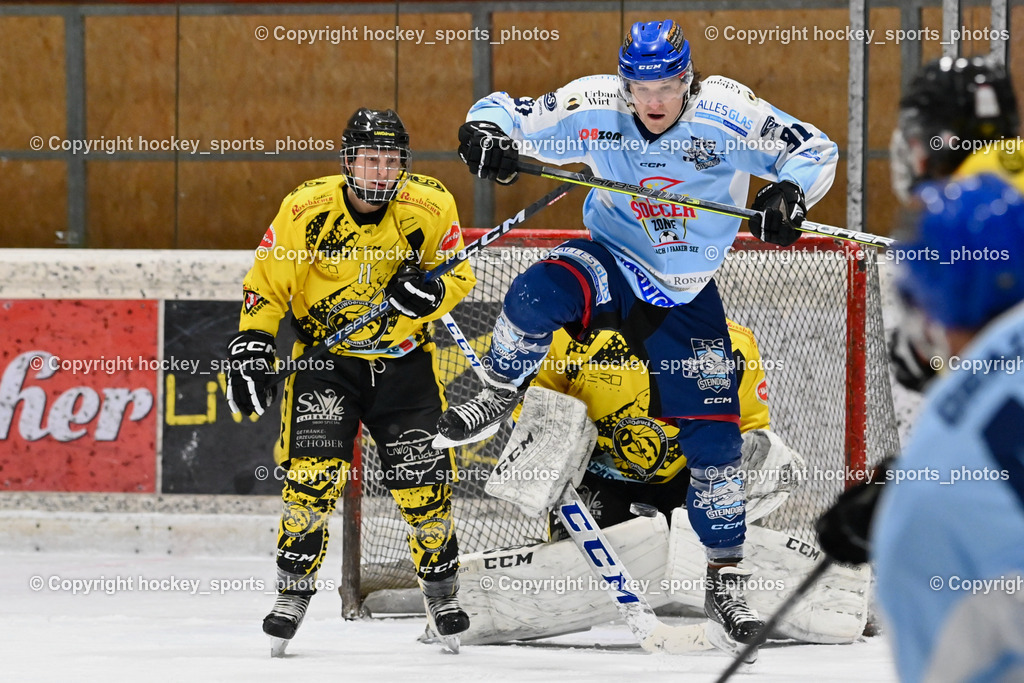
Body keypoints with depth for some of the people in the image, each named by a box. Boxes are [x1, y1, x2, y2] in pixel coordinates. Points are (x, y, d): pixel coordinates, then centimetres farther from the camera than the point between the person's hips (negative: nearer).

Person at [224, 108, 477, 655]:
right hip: (325, 357, -1)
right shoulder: (306, 209, -16)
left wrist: (429, 290, -21)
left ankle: (442, 589, 21)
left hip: (404, 358, 1)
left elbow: (458, 275, 0)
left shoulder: (431, 208, -12)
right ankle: (293, 589, -2)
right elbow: (267, 283, -5)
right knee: (314, 473, -17)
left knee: (423, 480, -1)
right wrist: (251, 345, -13)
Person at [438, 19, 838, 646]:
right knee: (539, 293, -35)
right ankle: (501, 398, -7)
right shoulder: (594, 108, -16)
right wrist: (485, 135, -31)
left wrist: (789, 194, -31)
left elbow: (814, 149, -11)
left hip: (687, 298, 0)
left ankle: (726, 578, 14)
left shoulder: (727, 113, -18)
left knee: (713, 435, -2)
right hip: (613, 264, 0)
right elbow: (508, 115, -8)